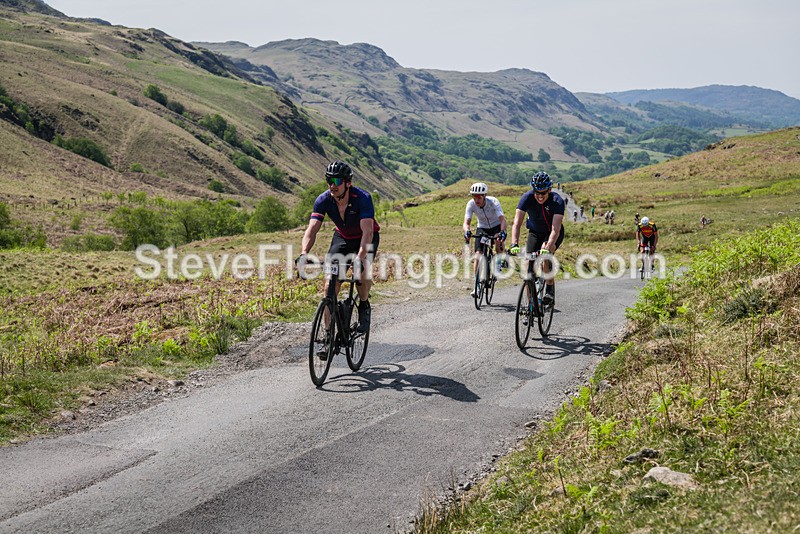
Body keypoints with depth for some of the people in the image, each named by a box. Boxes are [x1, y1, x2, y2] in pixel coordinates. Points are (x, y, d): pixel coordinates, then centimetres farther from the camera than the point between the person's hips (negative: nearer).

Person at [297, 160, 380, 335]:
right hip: (342, 237, 3)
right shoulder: (323, 200, -22)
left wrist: (360, 257, -56)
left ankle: (364, 306, -1)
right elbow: (312, 229, -28)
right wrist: (304, 253, -47)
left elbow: (367, 231, -41)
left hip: (365, 238, -3)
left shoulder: (362, 198, -32)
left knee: (361, 271, -31)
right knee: (330, 284, -10)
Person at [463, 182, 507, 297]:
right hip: (482, 228, 2)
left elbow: (503, 220, -39)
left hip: (496, 227, -2)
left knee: (498, 242, -35)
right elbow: (466, 222, -29)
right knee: (478, 255, -12)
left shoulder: (493, 202, -30)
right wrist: (467, 231, -52)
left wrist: (502, 232, -59)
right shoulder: (471, 204, -23)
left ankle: (501, 260, -3)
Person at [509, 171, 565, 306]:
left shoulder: (557, 201, -30)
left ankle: (550, 287, -9)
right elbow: (517, 223, -33)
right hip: (535, 232, 2)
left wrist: (548, 247, -55)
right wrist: (514, 244, -47)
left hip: (553, 234, -2)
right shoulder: (527, 198, -25)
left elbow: (555, 229, -39)